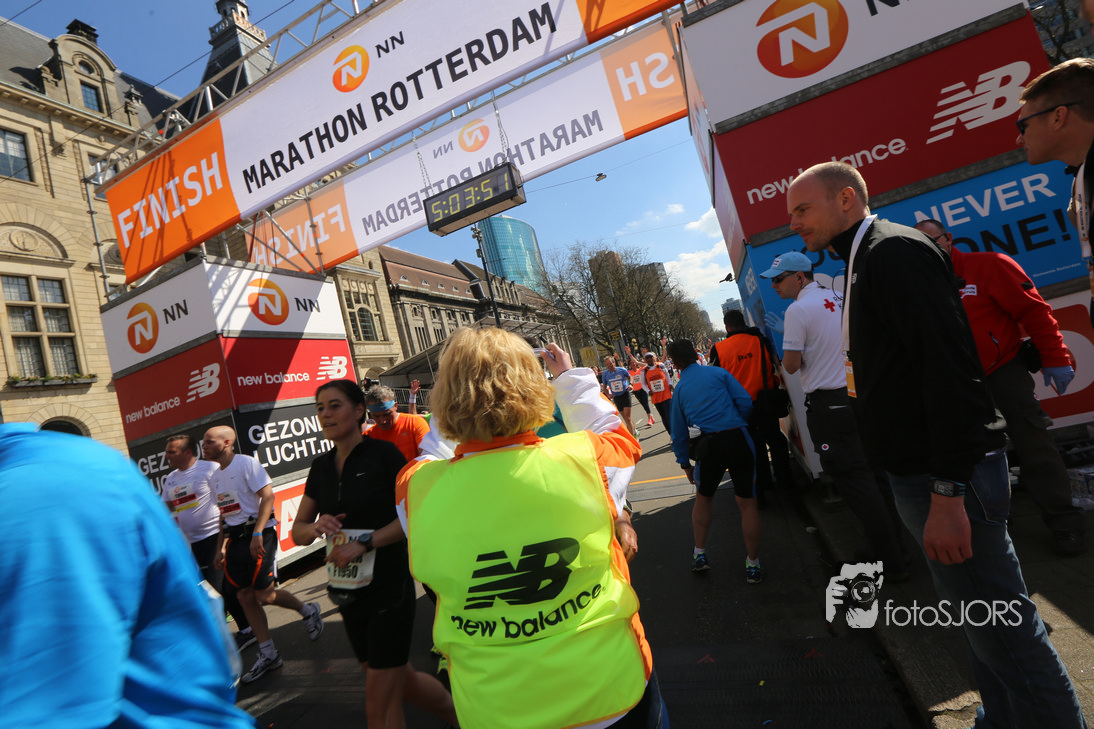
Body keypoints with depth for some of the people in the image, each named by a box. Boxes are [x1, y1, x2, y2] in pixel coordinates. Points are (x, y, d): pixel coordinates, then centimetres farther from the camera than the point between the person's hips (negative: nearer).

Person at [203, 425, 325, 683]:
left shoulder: (246, 463, -11)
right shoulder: (216, 476, 14)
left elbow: (267, 496, -18)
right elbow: (225, 513, 20)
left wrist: (257, 534, -24)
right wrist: (221, 547, 16)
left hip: (258, 535, -8)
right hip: (235, 539, 8)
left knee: (264, 595, -9)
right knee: (246, 598, 7)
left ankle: (308, 611, 19)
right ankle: (268, 655, 18)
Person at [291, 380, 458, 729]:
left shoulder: (383, 454, -11)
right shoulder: (321, 466, 6)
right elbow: (297, 531, 9)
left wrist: (364, 543, -21)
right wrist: (316, 527, -13)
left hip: (388, 589, -6)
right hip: (348, 592, 6)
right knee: (401, 681, 19)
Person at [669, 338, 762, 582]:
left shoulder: (679, 389, 13)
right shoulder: (718, 373, 6)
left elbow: (678, 431, 14)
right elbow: (744, 400, -3)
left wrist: (685, 463, 24)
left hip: (707, 446, 2)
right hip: (737, 438, -1)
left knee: (703, 497, 24)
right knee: (747, 502, 8)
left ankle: (699, 555, 27)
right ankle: (753, 565, 16)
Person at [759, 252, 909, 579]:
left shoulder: (798, 310, -12)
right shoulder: (840, 298, 11)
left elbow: (791, 365, -14)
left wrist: (789, 355, 6)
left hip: (829, 404, -8)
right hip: (861, 394, 8)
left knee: (855, 482, -1)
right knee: (875, 476, 15)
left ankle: (891, 564, 6)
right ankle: (895, 548, 25)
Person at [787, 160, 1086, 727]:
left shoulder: (894, 250, -14)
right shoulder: (863, 263, 16)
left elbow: (950, 370, -23)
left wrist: (946, 491, -25)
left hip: (945, 477, -10)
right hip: (916, 473, 10)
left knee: (1001, 628, 2)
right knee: (977, 614, 22)